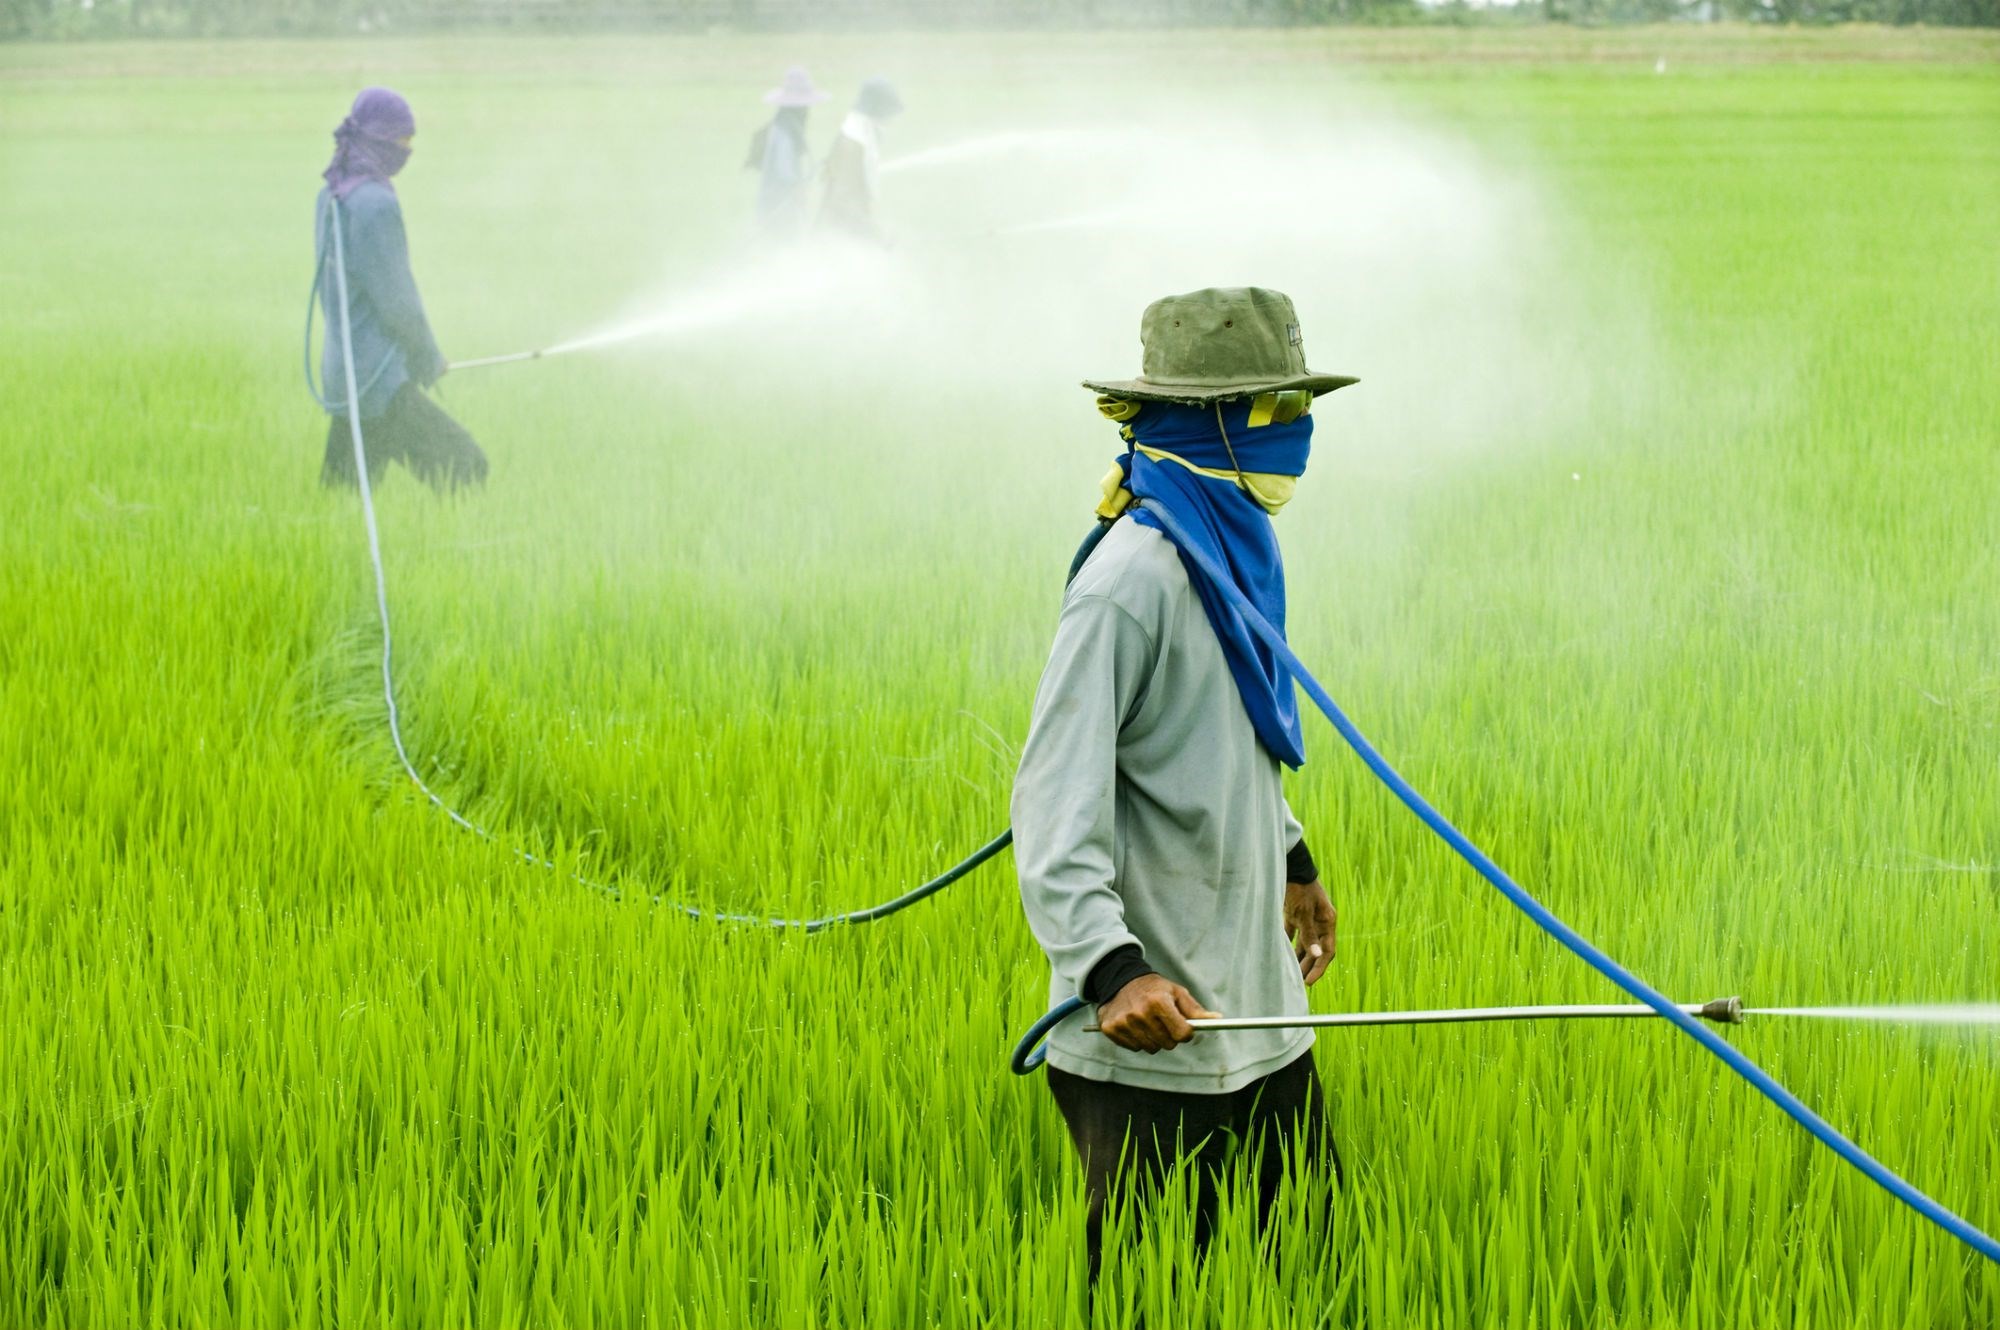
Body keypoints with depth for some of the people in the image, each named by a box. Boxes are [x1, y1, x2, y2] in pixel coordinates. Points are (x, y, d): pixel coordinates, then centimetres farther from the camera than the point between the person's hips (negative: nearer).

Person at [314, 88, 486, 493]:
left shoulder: (331, 196, 11)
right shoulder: (376, 204, -17)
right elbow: (395, 301, -17)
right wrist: (430, 360, -1)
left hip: (342, 374, 10)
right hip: (381, 382, -10)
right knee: (463, 467, -9)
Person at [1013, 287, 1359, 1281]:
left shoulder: (1235, 554, 11)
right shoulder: (1132, 580, -18)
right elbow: (1055, 801, -23)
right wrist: (1111, 969, -34)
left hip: (1258, 1018, 9)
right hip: (1150, 1047, -9)